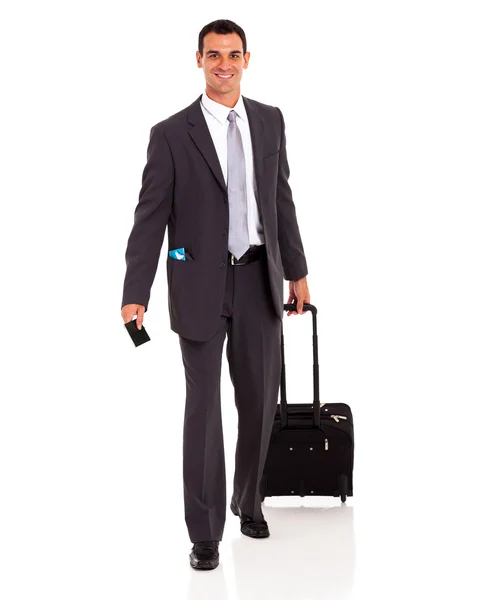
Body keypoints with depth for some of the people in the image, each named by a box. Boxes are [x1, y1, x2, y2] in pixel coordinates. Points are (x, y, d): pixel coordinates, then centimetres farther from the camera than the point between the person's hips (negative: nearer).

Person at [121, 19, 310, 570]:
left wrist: (296, 270, 15)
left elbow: (281, 198, 13)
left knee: (260, 398, 12)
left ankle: (248, 500, 35)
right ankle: (205, 532, 12)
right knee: (203, 404, 1)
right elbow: (151, 216, -8)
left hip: (259, 279, 4)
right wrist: (135, 293, -15)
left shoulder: (270, 121, 7)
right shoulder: (172, 133, -5)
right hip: (201, 282, -4)